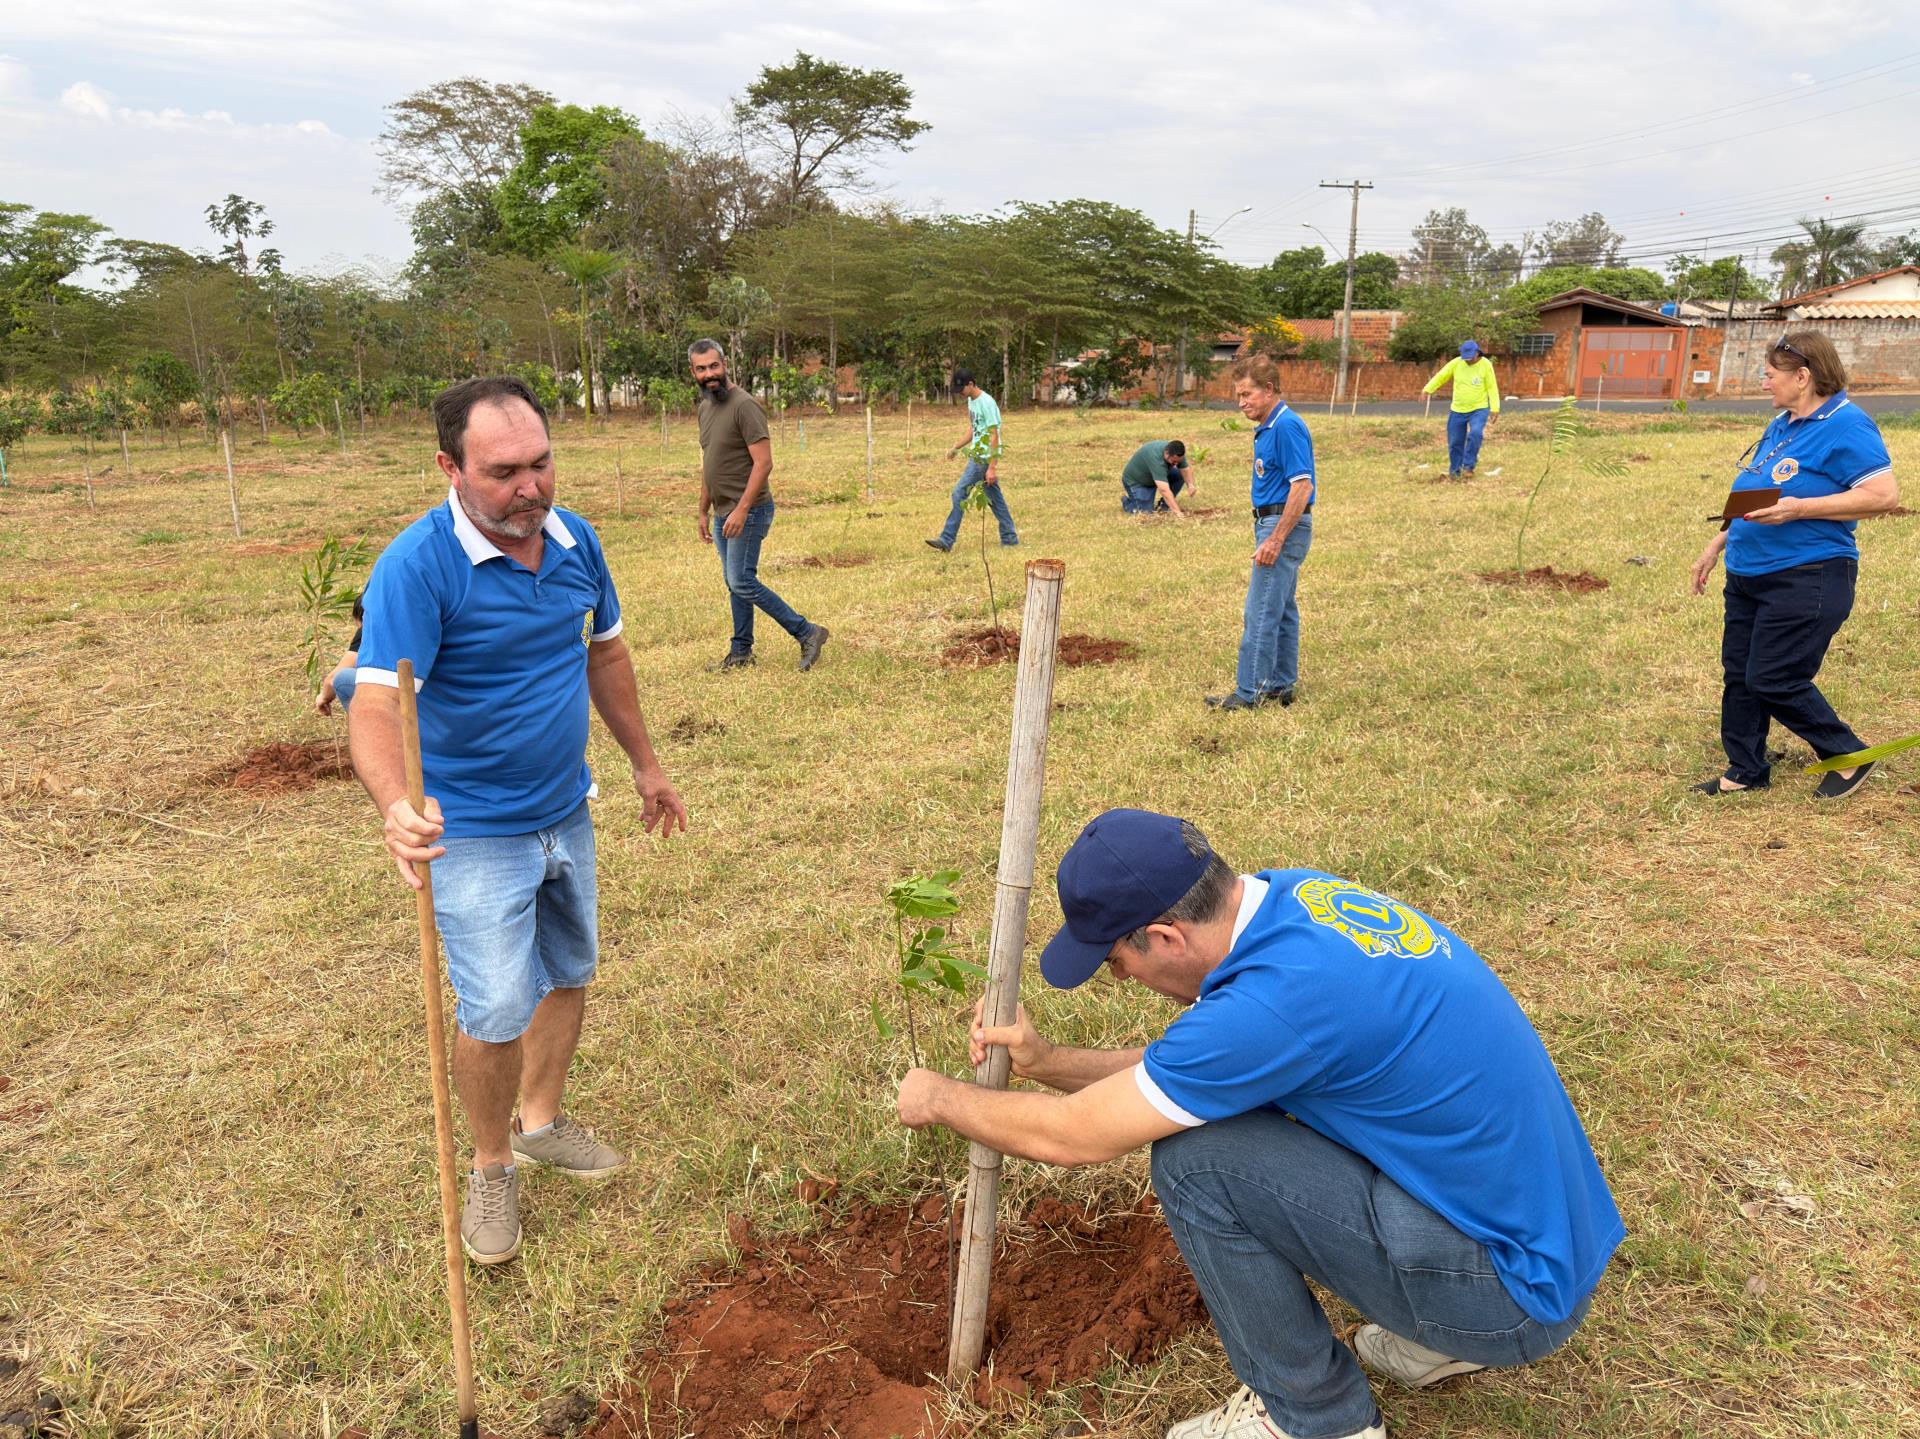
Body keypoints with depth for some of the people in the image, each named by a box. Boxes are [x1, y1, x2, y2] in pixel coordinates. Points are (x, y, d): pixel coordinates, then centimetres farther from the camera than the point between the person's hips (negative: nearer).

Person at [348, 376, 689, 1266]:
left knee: (568, 972, 20)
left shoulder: (576, 541, -4)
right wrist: (396, 807, -50)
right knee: (496, 1009, -7)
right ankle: (490, 1168, 21)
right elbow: (376, 701, -31)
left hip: (565, 813, 7)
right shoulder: (416, 566, -23)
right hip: (474, 832, -6)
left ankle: (542, 1121, 44)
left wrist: (645, 763, 17)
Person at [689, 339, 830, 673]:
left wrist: (741, 510, -25)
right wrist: (704, 511, 21)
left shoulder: (744, 406, -15)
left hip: (747, 512, -9)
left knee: (742, 583, -13)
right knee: (734, 584, 12)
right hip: (723, 514, 9)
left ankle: (807, 633, -5)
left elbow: (763, 463, -20)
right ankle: (741, 653, 20)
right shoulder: (705, 407, 13)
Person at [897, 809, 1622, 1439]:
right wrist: (1045, 1061, 3)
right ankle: (1444, 1335, 19)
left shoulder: (1281, 994, -29)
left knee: (1193, 1159, -17)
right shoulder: (1292, 894, -3)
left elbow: (1073, 1137, -18)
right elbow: (1182, 1066, 12)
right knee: (1215, 1092, 14)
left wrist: (940, 1098, -1)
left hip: (1516, 1286, -9)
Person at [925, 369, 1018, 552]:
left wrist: (992, 467, -22)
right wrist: (956, 448, 17)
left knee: (959, 494, -10)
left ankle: (946, 541, -7)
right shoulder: (971, 400, 11)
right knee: (995, 497, 12)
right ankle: (1010, 538, 18)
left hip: (984, 458, -10)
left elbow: (994, 436, -19)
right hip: (977, 456, 10)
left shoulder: (986, 403, -18)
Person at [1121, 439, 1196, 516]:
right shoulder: (1156, 458, -40)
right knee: (1146, 513, -20)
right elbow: (1164, 490, -45)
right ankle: (1126, 499, 8)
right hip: (1135, 481, -7)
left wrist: (1190, 484, -29)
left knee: (1180, 475, -13)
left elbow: (1186, 469, -8)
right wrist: (1177, 512, -48)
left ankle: (1163, 504, 4)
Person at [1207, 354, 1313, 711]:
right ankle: (1281, 687, 20)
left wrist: (1275, 540, -23)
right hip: (1275, 526, 11)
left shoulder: (1287, 426, -17)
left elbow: (1302, 486, -22)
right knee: (1283, 611, 14)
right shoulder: (1267, 429, 14)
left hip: (1284, 527, -11)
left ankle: (1250, 691, -3)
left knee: (1261, 613, -8)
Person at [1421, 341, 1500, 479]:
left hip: (1479, 409, -3)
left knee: (1475, 433, -27)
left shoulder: (1486, 365, -10)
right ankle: (1454, 472, 24)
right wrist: (1427, 389, -15)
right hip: (1457, 410, 3)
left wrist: (1495, 409, -12)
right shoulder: (1456, 363, -7)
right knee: (1455, 441, 7)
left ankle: (1468, 466, -14)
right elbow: (1441, 376, -2)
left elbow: (1492, 388, -7)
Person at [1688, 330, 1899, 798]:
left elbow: (1884, 494, -21)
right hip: (1748, 575, 9)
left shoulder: (1846, 425, -14)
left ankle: (1850, 757, 14)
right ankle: (1746, 771, 24)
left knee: (1773, 680, -6)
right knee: (1739, 674, 11)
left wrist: (1797, 508, -26)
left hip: (1805, 580, -9)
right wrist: (1717, 544, 21)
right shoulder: (1781, 425, 14)